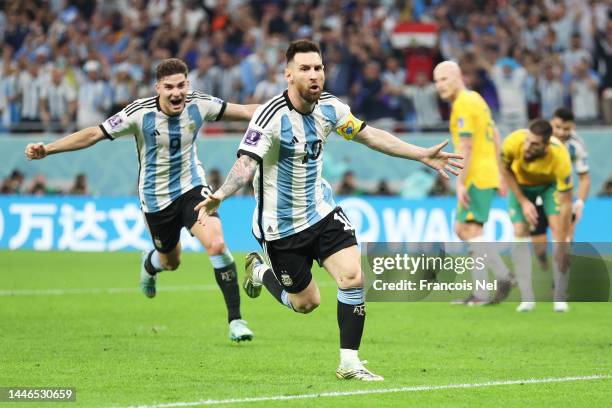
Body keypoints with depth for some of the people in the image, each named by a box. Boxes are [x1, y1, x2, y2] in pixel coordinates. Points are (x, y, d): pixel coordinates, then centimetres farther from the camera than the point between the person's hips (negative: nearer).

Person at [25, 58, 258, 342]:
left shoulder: (199, 105, -14)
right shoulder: (140, 113, -21)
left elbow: (244, 111, -2)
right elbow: (94, 134, -17)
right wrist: (46, 149, -23)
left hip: (192, 187, 1)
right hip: (156, 198, -1)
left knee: (217, 244, -22)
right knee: (171, 262, 16)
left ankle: (235, 319, -12)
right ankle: (150, 264, 58)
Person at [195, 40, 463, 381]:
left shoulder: (330, 108, -5)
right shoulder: (272, 116, -24)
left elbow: (370, 135, 9)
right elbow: (246, 163, -34)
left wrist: (423, 155, 8)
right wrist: (219, 196, -53)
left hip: (322, 211, 5)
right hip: (281, 225, -5)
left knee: (353, 277, -15)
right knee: (306, 303, 7)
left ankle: (349, 363, -3)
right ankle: (260, 270, 39)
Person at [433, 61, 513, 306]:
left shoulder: (463, 104, -12)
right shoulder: (476, 99, 17)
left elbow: (465, 147, -19)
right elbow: (495, 137, 21)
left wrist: (460, 183, -21)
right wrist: (499, 175, 23)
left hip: (476, 176, -10)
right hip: (488, 174, 10)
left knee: (471, 231, -11)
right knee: (462, 230, 12)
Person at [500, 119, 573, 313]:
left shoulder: (560, 158, -41)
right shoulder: (514, 142, -37)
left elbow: (565, 205, -35)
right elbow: (506, 170, -12)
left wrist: (562, 247, -36)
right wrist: (523, 202, -16)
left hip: (551, 183, -2)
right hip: (521, 183, 2)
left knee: (558, 229, -18)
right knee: (519, 232, -12)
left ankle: (560, 299, -13)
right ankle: (527, 299, -10)